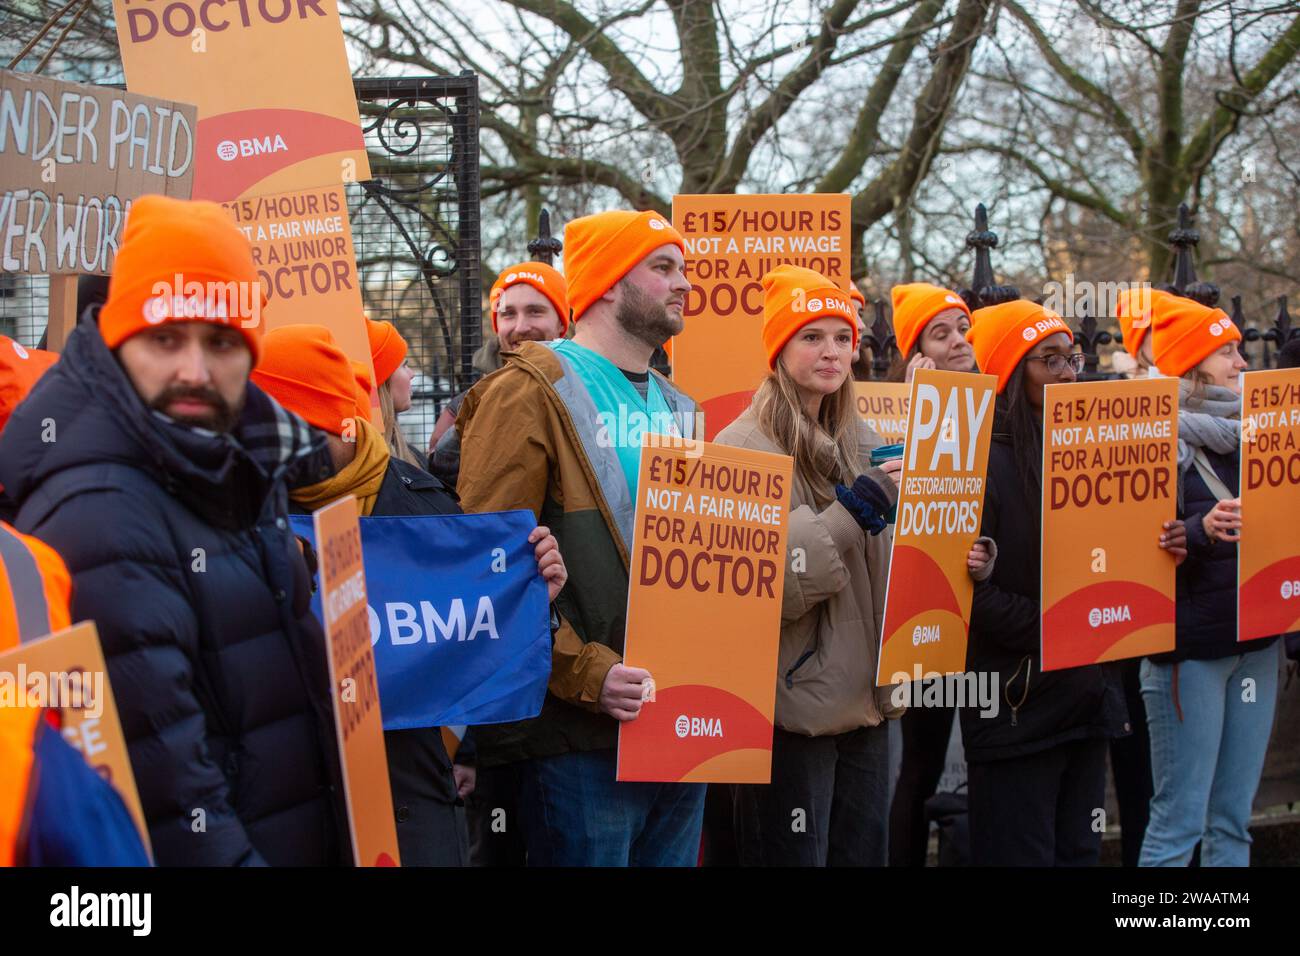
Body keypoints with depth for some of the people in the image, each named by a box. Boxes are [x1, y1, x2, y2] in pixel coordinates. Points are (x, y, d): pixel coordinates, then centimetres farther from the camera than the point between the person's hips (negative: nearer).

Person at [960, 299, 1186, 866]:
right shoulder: (982, 462, -12)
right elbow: (970, 590, -19)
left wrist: (1156, 555, -2)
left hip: (1087, 698, 7)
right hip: (1017, 706, -7)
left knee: (1078, 852, 12)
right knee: (1021, 855, -1)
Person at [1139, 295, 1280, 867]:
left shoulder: (1245, 437, 11)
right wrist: (1202, 530, -32)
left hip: (1255, 643, 7)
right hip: (1189, 648, -6)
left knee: (1233, 821, 9)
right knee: (1179, 823, -5)